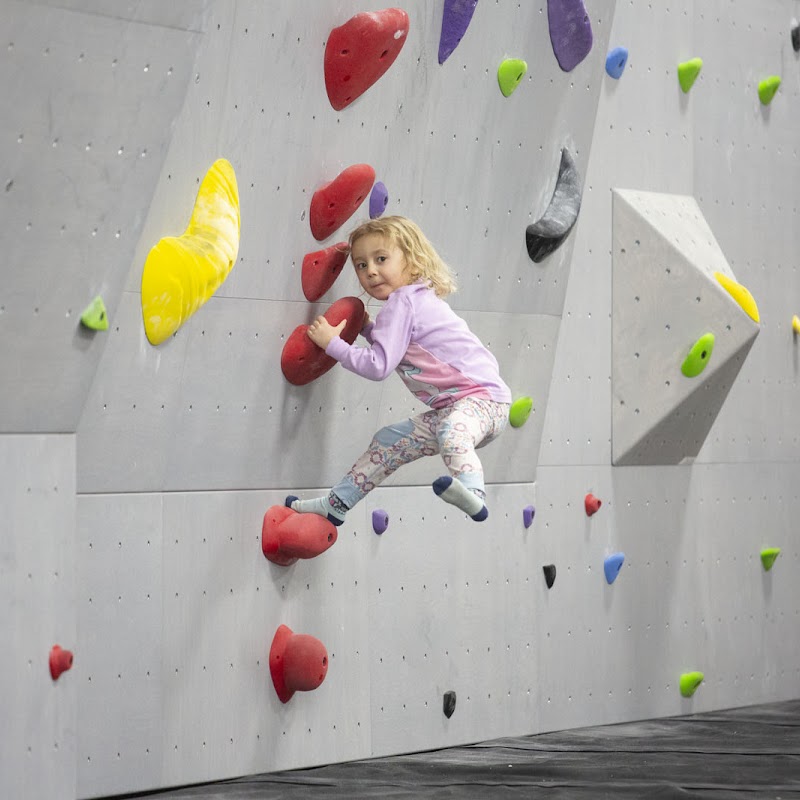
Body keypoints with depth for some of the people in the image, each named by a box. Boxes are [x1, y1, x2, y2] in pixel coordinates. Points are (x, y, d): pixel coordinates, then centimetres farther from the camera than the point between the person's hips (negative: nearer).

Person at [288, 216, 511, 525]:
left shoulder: (402, 301, -14)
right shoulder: (417, 299, 16)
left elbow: (379, 366, -20)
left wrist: (331, 343, -11)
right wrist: (367, 328, 20)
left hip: (482, 398, -11)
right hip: (452, 407, 11)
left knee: (451, 432, -42)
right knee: (389, 441, 17)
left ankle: (472, 494, -63)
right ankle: (336, 504, 26)